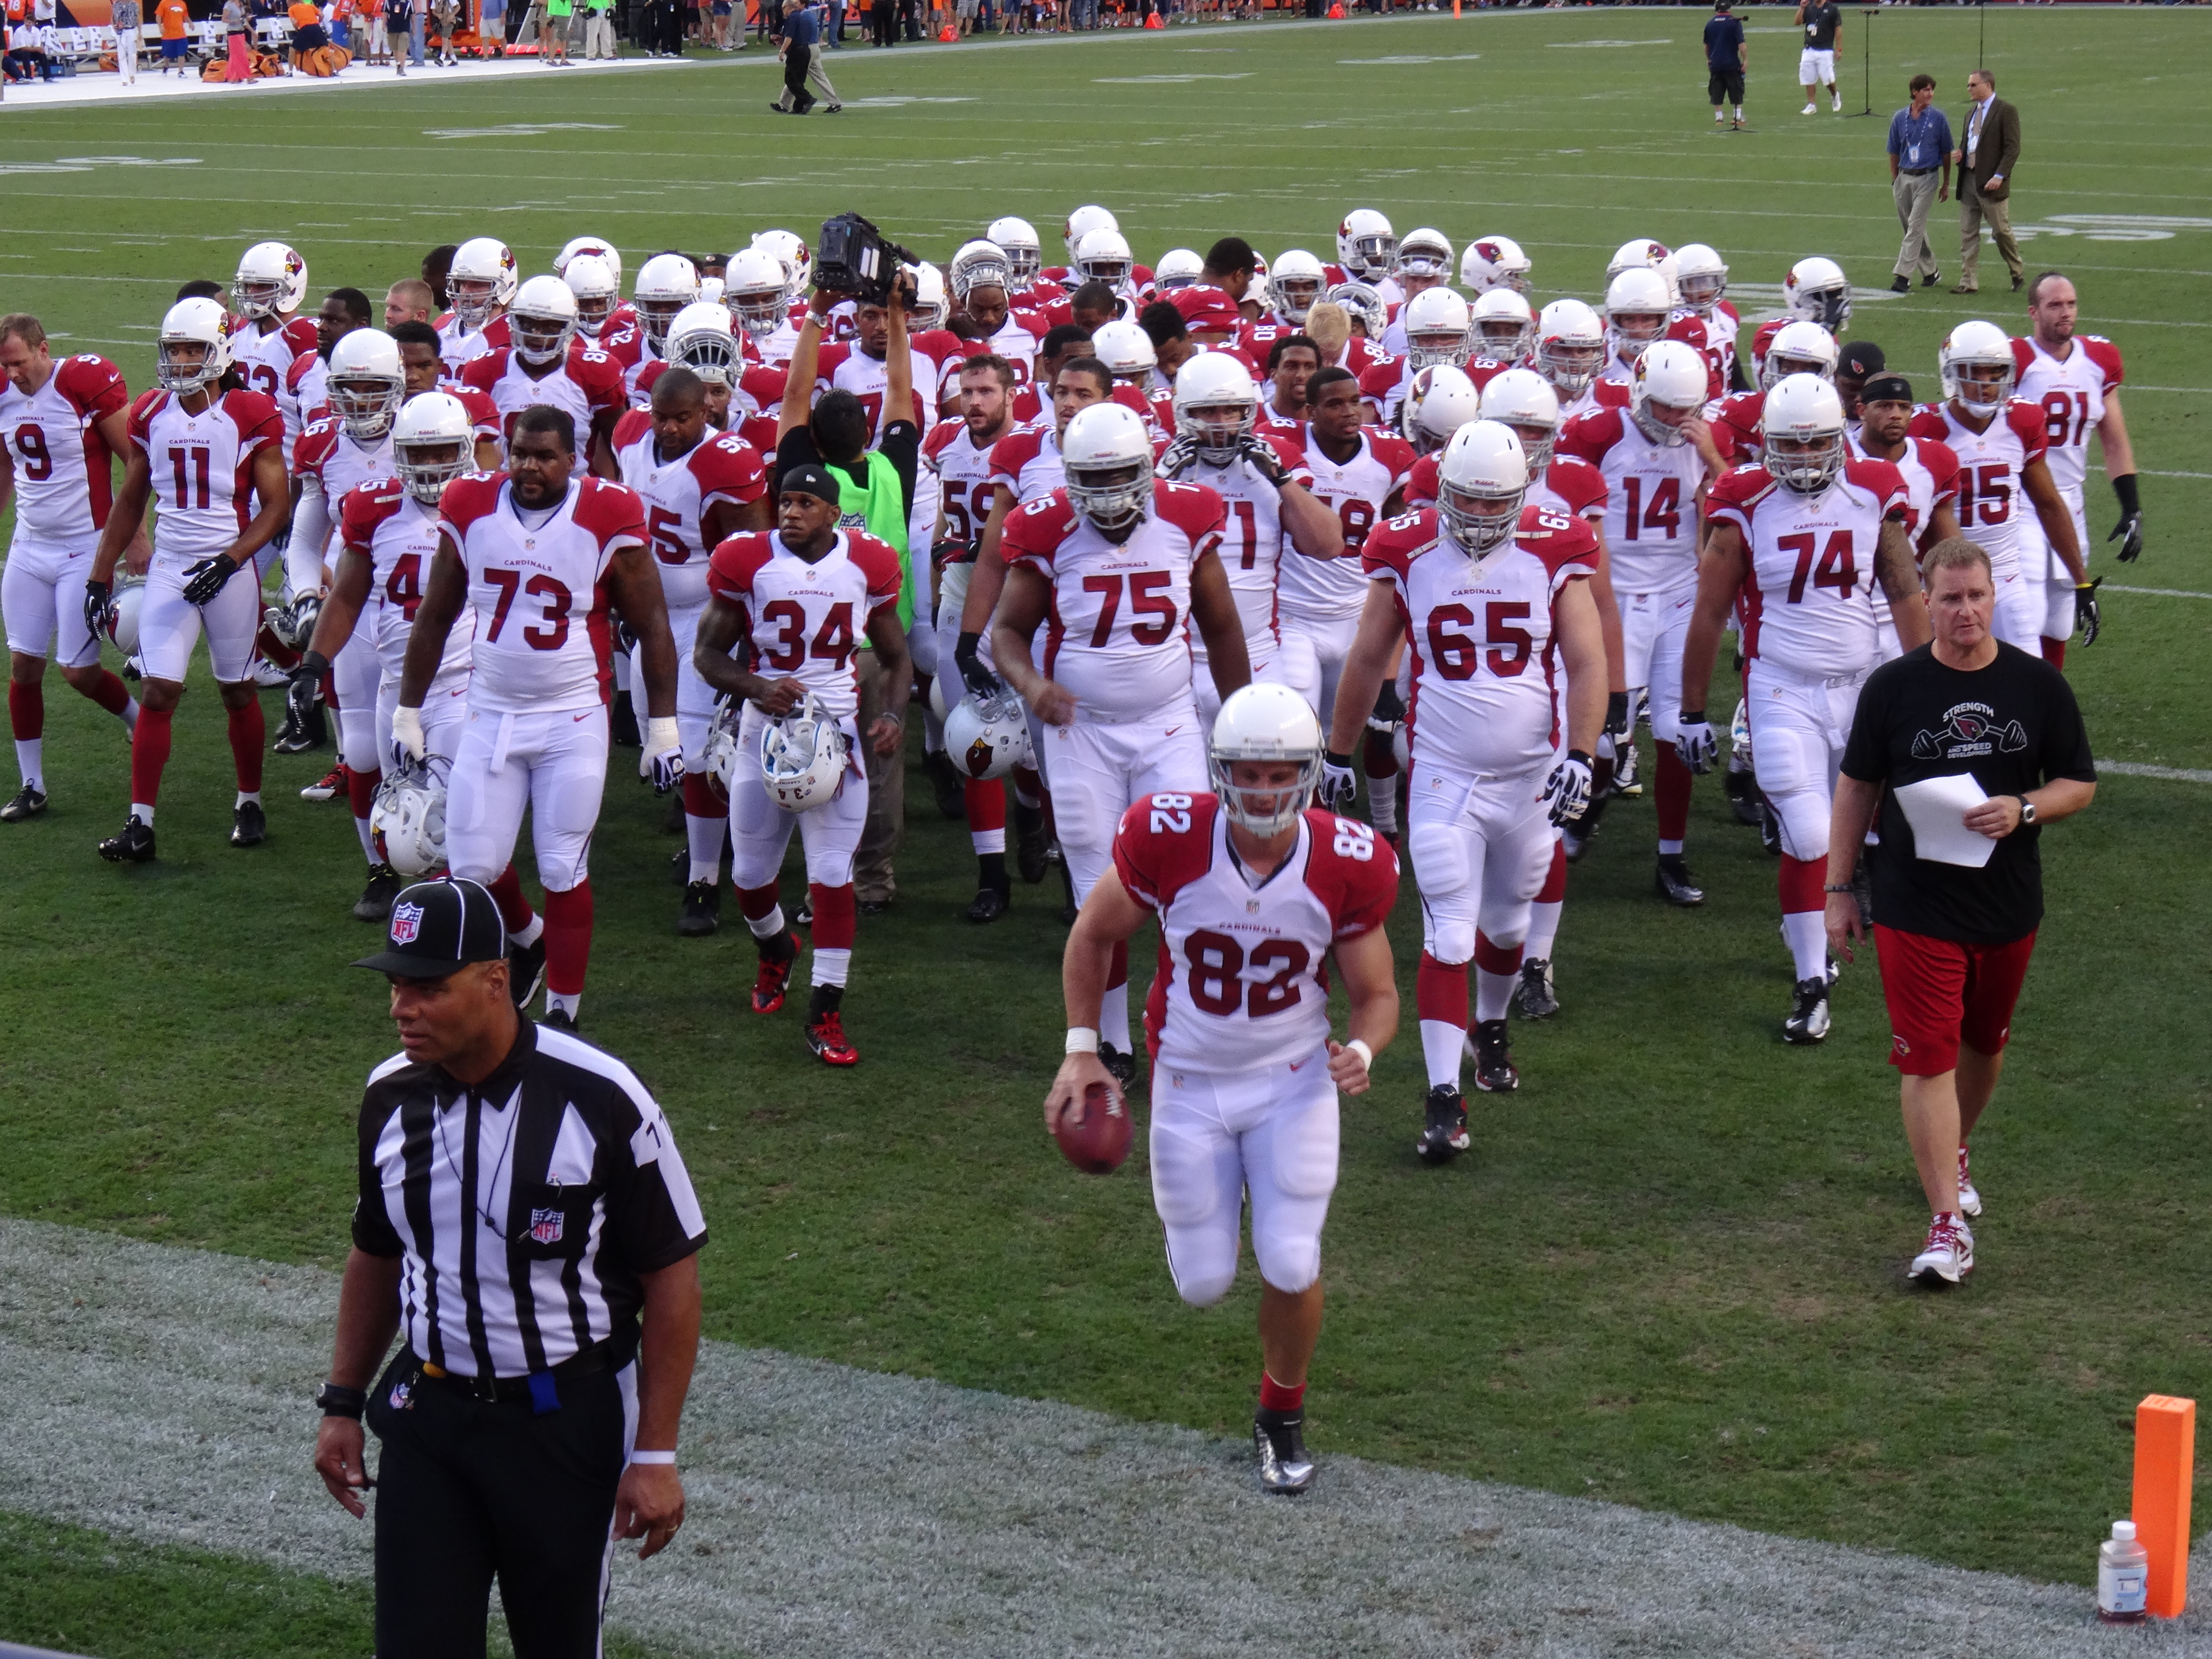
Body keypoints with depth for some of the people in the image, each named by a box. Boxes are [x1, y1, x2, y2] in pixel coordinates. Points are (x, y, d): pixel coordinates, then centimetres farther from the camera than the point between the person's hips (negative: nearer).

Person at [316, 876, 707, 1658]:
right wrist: (342, 1403, 14)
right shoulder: (391, 1096, 1)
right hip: (426, 1417, 4)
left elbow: (671, 1277, -11)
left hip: (569, 1419, -4)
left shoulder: (600, 1099, -16)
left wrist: (655, 1454, -12)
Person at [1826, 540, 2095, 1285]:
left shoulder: (2039, 686, -1)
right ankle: (1948, 1224, -9)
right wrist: (1838, 890, 4)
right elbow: (1858, 788, 5)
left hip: (2008, 907, 2)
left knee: (1983, 1046, 19)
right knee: (1928, 1060, -8)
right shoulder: (1893, 686, -4)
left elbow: (2079, 783, 5)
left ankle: (1952, 1153, 46)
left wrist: (2022, 810, -16)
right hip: (1914, 908, -2)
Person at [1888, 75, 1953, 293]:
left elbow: (1946, 153, 3)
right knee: (1911, 228, 11)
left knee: (1915, 227, -11)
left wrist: (1946, 184, 3)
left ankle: (1903, 276, -14)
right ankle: (1930, 272, 25)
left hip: (1927, 178, -4)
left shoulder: (1938, 118, -2)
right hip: (1904, 178, 4)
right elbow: (1894, 153, 12)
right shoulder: (1899, 119, 4)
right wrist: (1895, 181, 10)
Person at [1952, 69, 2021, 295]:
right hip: (1969, 181, 7)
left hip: (1992, 183, -7)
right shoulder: (1972, 115, 18)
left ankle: (2017, 274, 18)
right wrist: (1960, 155, 5)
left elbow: (2013, 148, -12)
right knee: (1967, 234, 4)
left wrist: (1999, 176, -20)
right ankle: (1968, 282, 5)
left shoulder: (2006, 112, -6)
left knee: (2001, 231, 0)